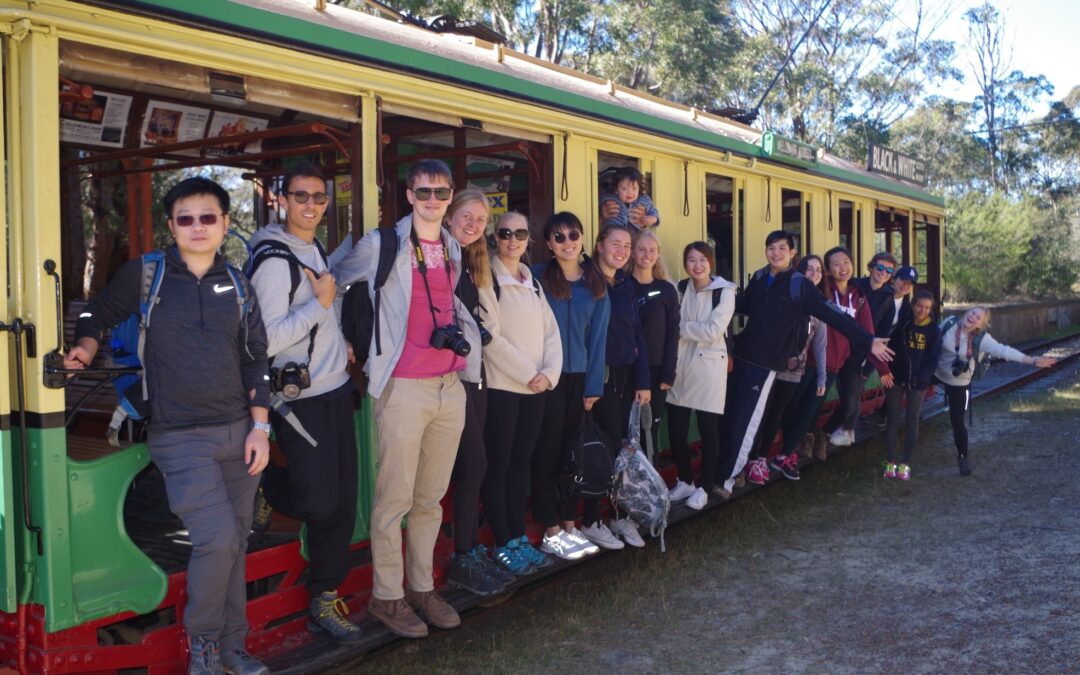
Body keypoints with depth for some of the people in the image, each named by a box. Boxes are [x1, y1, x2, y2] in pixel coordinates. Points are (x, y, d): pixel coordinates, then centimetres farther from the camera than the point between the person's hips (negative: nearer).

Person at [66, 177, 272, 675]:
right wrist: (85, 349, -10)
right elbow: (98, 314, 11)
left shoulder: (237, 286, 8)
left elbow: (255, 359, 10)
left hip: (237, 429, 4)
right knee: (217, 539, -15)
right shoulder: (144, 275, -1)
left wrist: (260, 427, 4)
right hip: (179, 436, -4)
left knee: (236, 542, 8)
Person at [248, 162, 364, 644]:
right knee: (319, 502, -11)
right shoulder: (275, 260, -15)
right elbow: (266, 340, -22)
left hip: (336, 390, 8)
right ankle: (261, 483, 21)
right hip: (302, 400, -8)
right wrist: (319, 303, -19)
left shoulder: (316, 250, 14)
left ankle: (325, 601, 19)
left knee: (342, 501, 8)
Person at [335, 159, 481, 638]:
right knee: (394, 498, -1)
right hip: (403, 387, -6)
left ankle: (422, 588, 25)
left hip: (450, 386, 6)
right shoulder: (383, 245, -3)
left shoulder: (454, 250, 14)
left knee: (431, 497, 13)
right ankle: (386, 597, 13)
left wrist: (464, 337, 13)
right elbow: (333, 280, 6)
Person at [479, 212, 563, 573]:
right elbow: (491, 336, -13)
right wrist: (528, 374, -13)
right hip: (501, 386, -6)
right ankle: (503, 544, 6)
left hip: (536, 387, 6)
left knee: (521, 463, 10)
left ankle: (519, 538, 17)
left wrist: (548, 373, -6)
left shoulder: (534, 283, 15)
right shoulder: (486, 279, -5)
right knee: (498, 466, -1)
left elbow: (551, 332, 10)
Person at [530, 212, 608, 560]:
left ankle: (569, 525, 20)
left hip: (579, 376, 4)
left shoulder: (596, 284, 6)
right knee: (548, 451, 2)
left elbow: (597, 336, 5)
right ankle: (551, 532, 8)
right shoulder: (537, 277, -4)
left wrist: (593, 386, 1)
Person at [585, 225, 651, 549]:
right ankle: (591, 521, 9)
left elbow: (637, 335, 13)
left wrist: (643, 381, 7)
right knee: (606, 448, -3)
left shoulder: (626, 285, 11)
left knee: (620, 447, 9)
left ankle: (620, 515, 19)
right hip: (599, 376, -6)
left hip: (626, 377, 6)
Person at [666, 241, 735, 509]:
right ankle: (685, 481, 25)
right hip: (681, 366, 4)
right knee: (676, 430, 6)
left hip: (709, 366, -4)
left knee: (708, 430, 4)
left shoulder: (724, 292, -6)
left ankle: (704, 487, 18)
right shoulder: (681, 290, 9)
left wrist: (681, 326, -10)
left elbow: (713, 332, -16)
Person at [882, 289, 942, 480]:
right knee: (892, 419, 2)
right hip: (896, 377, 0)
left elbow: (933, 358, -5)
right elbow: (891, 348, -1)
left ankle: (905, 463, 14)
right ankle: (890, 462, 9)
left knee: (912, 421, 5)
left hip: (918, 381, 0)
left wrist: (921, 377, -16)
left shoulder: (934, 330, -3)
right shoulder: (902, 323, -3)